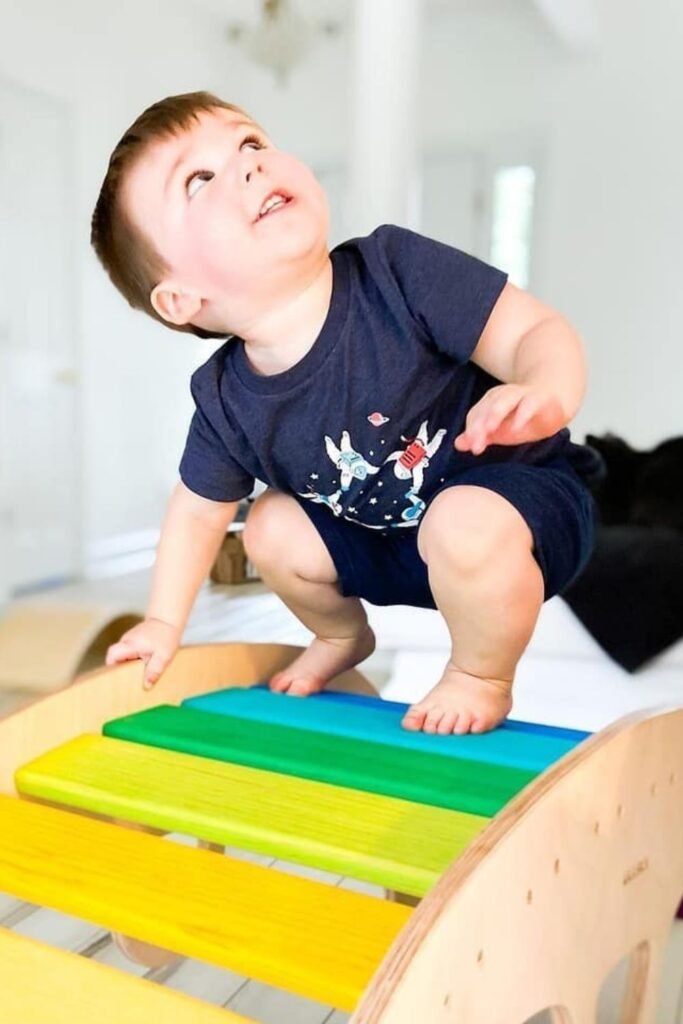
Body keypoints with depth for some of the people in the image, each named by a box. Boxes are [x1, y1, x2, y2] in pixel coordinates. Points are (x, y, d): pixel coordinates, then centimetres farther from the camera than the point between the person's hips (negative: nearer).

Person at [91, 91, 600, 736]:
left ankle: (482, 677, -2)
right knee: (273, 527, 0)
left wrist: (547, 394, -47)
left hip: (521, 492, -5)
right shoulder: (226, 402, -12)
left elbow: (537, 331, -24)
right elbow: (199, 510, 5)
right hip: (388, 537, 5)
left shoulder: (395, 269, -24)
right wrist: (164, 622, 7)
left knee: (467, 527, -35)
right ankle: (342, 636, 32)